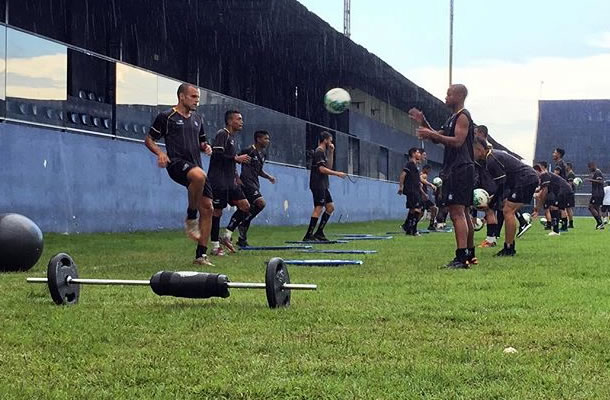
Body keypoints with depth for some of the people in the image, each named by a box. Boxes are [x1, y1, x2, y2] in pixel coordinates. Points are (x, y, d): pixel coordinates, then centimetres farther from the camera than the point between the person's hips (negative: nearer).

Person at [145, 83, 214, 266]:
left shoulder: (197, 119, 21)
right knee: (199, 175, -40)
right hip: (177, 163, -7)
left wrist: (206, 147, 9)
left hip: (195, 166, 7)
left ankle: (201, 255, 6)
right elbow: (149, 139, 5)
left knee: (207, 208, -2)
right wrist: (160, 153, -14)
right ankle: (190, 218, -19)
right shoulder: (167, 117, 2)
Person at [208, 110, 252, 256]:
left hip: (230, 182, 9)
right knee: (217, 211, -4)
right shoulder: (222, 134, -10)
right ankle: (215, 246, 2)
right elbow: (217, 155, -22)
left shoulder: (232, 136, 19)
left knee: (245, 206, 2)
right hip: (219, 182, -9)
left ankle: (226, 236, 8)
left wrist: (235, 176, 20)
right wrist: (237, 158, -17)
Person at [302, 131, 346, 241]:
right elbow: (322, 169, -20)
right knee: (318, 208, -14)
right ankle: (308, 235, -16)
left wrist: (331, 153, 16)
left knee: (330, 207, 11)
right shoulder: (319, 152, -11)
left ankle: (319, 232, 12)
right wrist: (337, 173, -16)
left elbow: (329, 167, 23)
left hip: (323, 186, 10)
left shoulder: (323, 152, 19)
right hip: (318, 185, -10)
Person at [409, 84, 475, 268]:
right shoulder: (453, 118, 21)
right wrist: (423, 123, 14)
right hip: (455, 169, 11)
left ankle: (462, 257, -21)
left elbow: (457, 141, -22)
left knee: (457, 213, -16)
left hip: (460, 169, -11)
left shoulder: (463, 116, -10)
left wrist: (431, 134, -21)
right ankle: (470, 254, 22)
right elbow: (438, 138, 26)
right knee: (463, 213, 15)